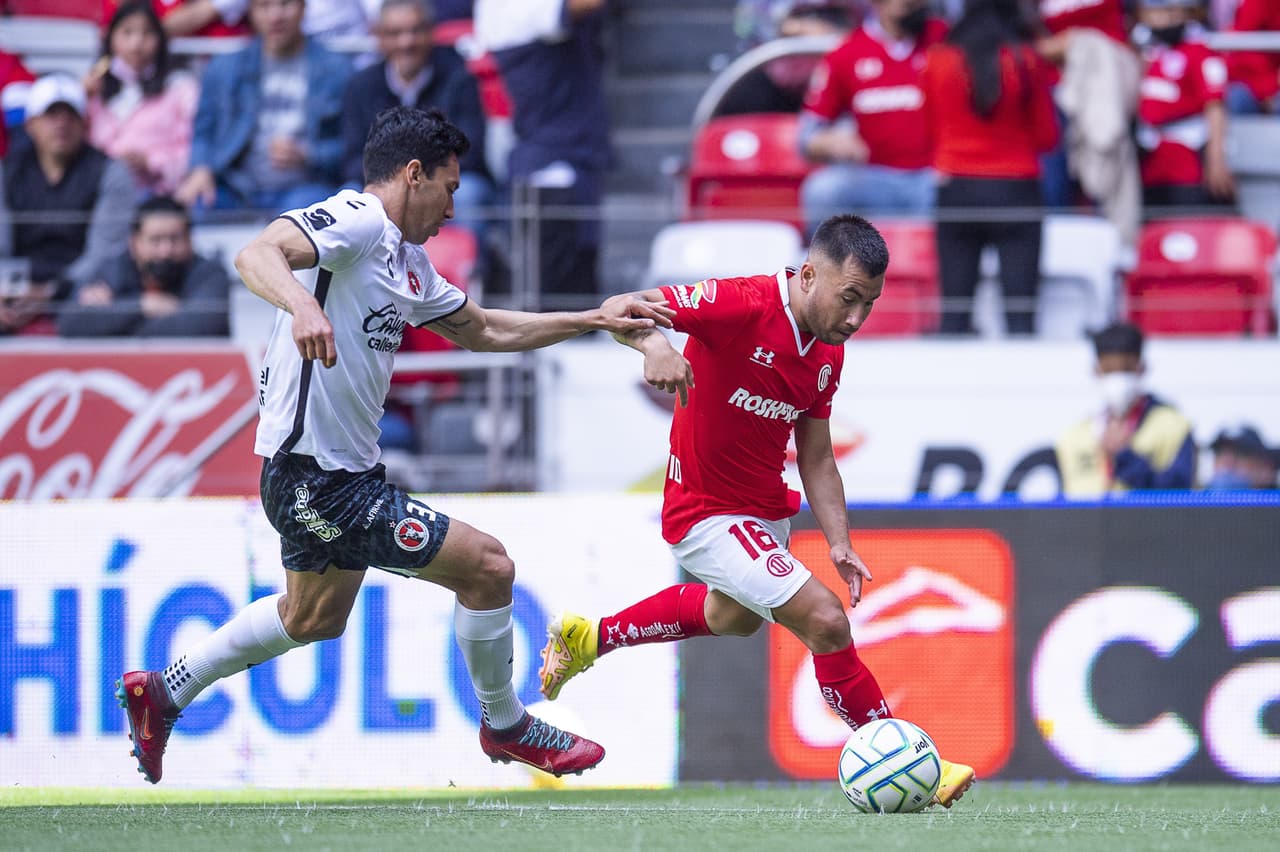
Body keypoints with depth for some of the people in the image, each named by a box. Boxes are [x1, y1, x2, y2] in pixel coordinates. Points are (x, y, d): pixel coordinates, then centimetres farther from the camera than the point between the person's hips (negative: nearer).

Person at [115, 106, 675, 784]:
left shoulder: (410, 261, 14)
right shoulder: (355, 220, -16)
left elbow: (482, 330, 27)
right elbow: (257, 254, -33)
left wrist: (593, 320, 21)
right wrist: (300, 303, -54)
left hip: (344, 472, 11)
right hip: (317, 479, -11)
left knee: (314, 614, 31)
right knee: (487, 566, -6)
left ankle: (164, 694, 38)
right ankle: (504, 726, 13)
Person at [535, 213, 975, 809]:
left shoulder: (828, 351, -1)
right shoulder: (744, 305, -25)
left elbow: (816, 457, 6)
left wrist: (839, 544, -5)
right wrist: (653, 345, -50)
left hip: (766, 510, 10)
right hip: (708, 513, -10)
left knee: (734, 615, 36)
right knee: (826, 622, -20)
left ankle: (587, 639, 55)